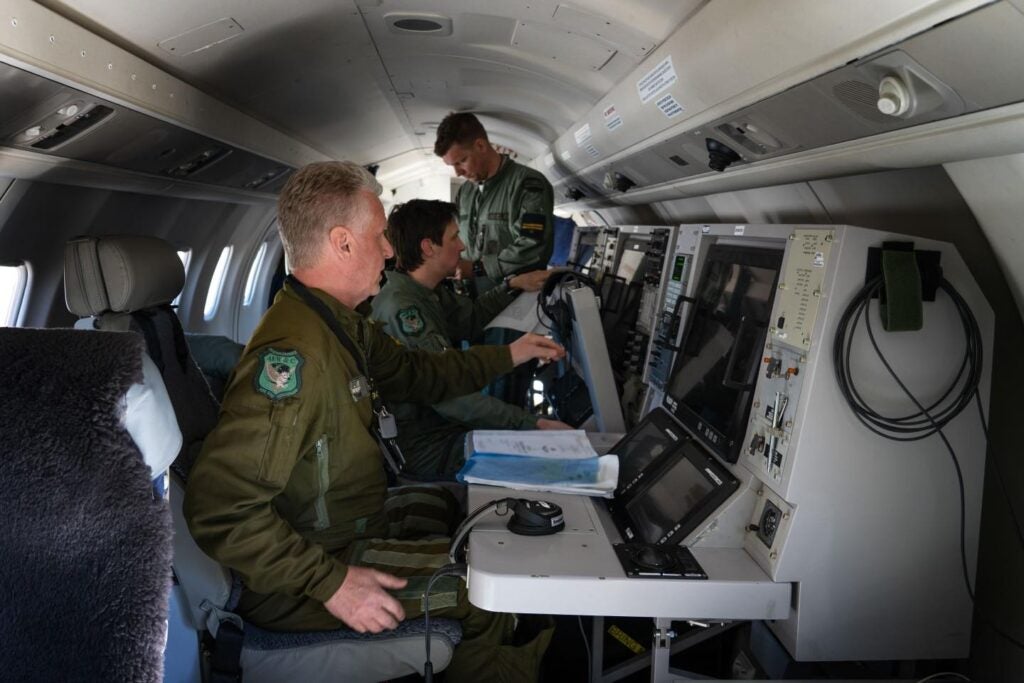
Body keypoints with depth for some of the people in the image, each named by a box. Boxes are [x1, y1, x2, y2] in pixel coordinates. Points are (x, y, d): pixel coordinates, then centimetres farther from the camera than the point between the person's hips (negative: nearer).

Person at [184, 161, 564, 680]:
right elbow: (219, 509, -33)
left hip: (346, 524, 10)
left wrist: (509, 355, 19)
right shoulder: (294, 353, -31)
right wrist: (332, 583, -29)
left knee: (452, 503, 23)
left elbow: (414, 374, 15)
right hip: (294, 583, -10)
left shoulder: (339, 323, -1)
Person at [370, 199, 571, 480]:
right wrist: (533, 424, -31)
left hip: (443, 423, 9)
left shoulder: (430, 291, 5)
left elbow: (469, 319, 25)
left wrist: (512, 286, 15)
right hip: (424, 448, -9)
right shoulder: (401, 308, -25)